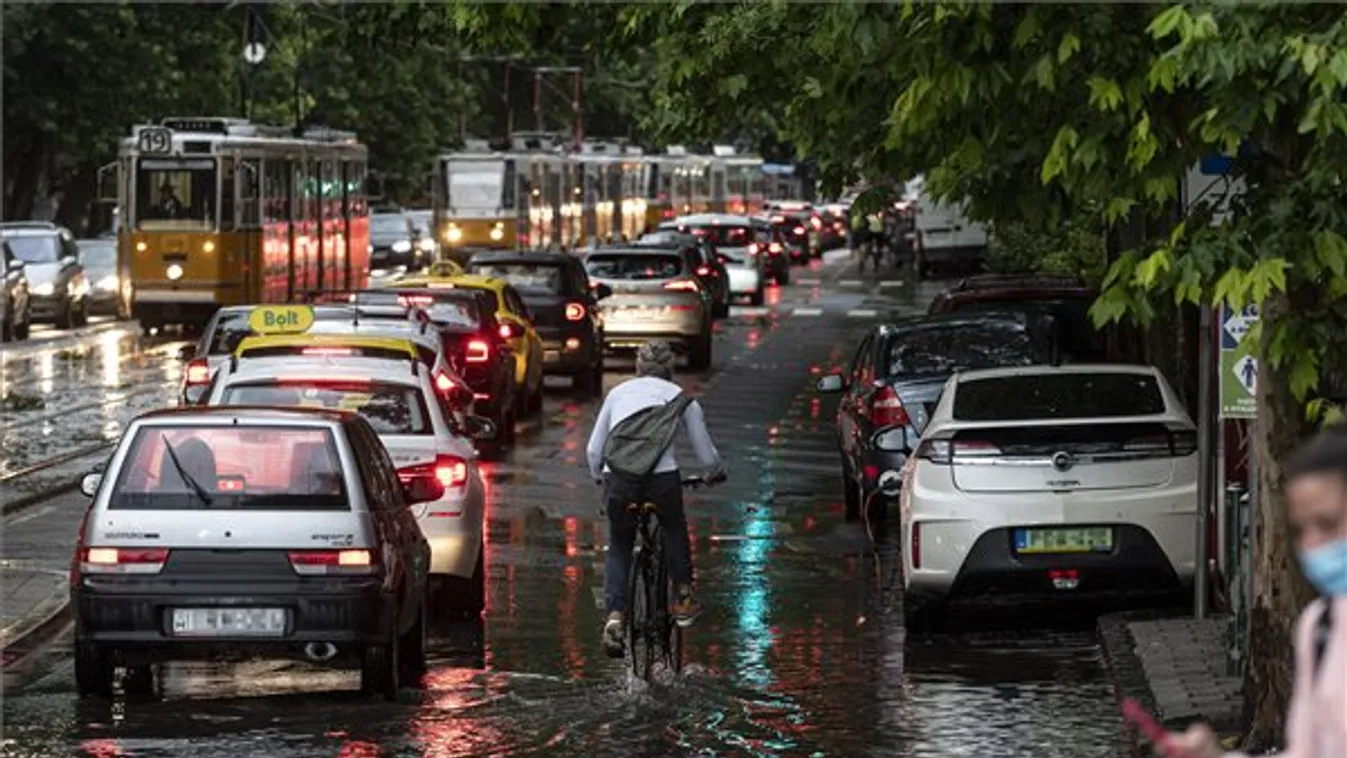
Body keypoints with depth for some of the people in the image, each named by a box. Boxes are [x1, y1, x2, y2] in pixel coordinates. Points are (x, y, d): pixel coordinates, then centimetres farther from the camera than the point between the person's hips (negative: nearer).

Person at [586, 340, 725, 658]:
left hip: (618, 476, 1)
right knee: (674, 528, 30)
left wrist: (599, 477, 41)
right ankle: (684, 598, 29)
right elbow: (707, 456, 21)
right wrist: (717, 472, 43)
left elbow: (593, 450, 21)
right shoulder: (680, 396, 18)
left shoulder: (618, 392, 23)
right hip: (662, 476, -1)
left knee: (619, 546, 20)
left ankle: (614, 615, 1)